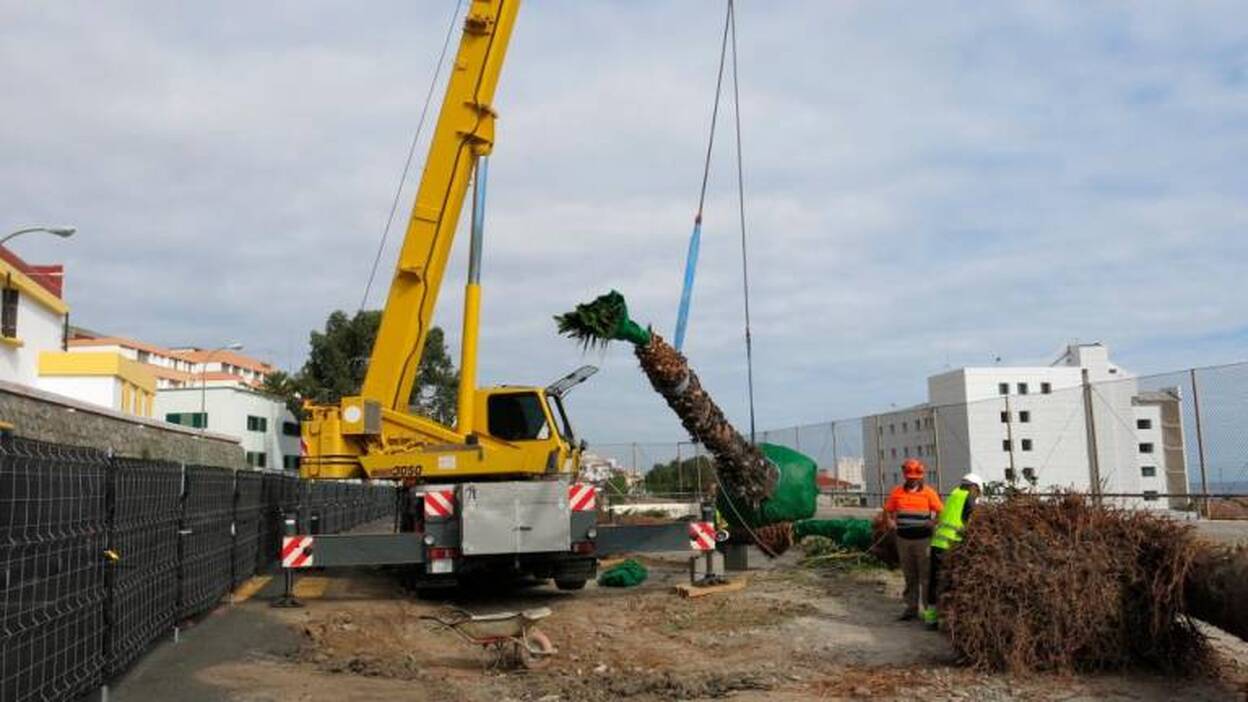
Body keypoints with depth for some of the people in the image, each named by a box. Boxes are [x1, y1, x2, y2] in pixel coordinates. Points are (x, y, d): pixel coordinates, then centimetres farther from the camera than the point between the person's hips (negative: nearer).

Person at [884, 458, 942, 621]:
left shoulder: (929, 493, 0)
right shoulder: (897, 492, 8)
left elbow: (941, 513, -1)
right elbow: (888, 510, 14)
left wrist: (933, 523, -19)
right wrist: (890, 521, -5)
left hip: (923, 539, -3)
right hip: (903, 539, 3)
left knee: (926, 576, -1)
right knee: (909, 576, 10)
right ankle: (911, 607, 17)